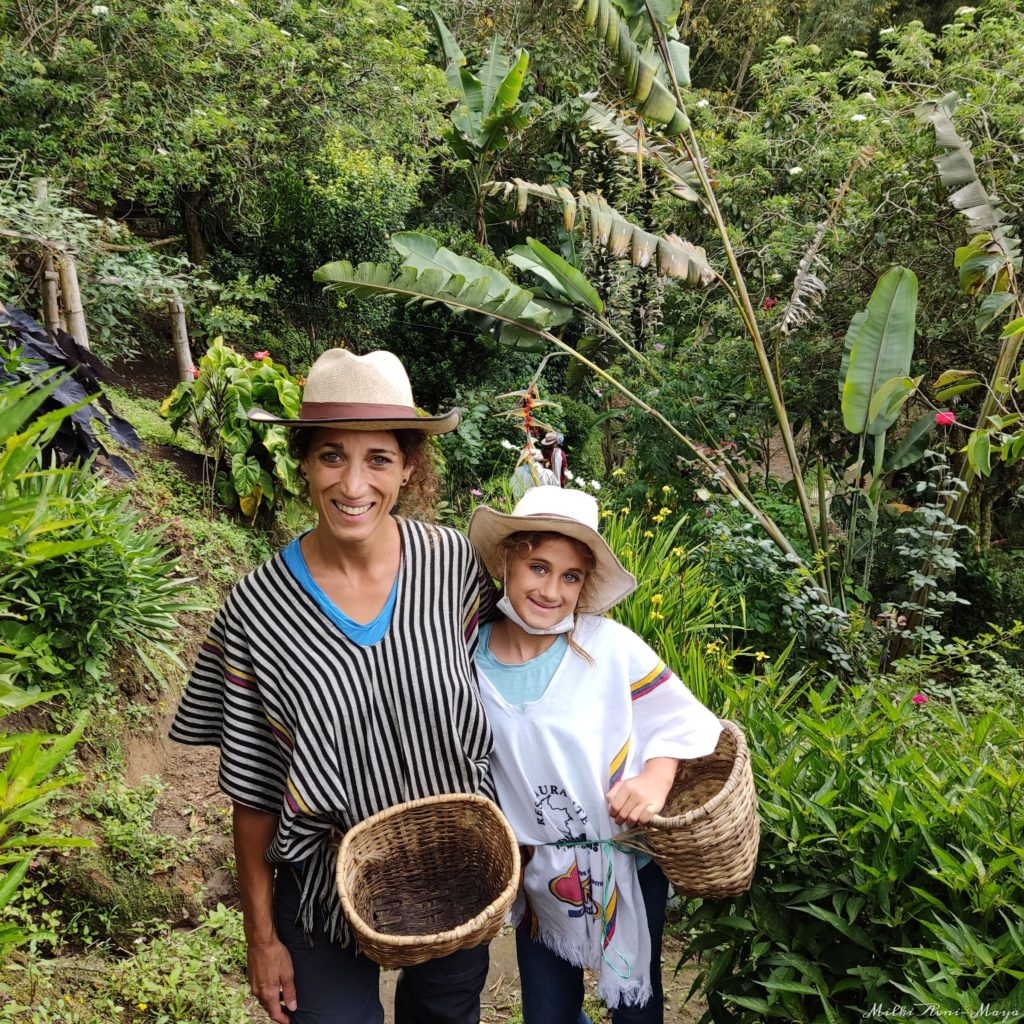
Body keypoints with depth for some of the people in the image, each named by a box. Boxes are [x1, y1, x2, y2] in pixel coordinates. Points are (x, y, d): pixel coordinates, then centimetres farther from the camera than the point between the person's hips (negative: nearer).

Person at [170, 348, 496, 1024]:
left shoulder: (455, 563, -15)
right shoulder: (258, 608, -17)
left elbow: (486, 709, -1)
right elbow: (253, 790, -8)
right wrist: (262, 936, -1)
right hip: (326, 888, -2)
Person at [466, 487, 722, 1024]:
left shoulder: (611, 647, -18)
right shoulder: (470, 659, -12)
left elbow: (679, 718, -8)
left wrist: (658, 776, -24)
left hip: (629, 869, -1)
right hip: (539, 880, 2)